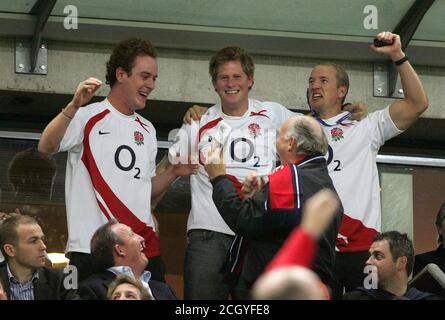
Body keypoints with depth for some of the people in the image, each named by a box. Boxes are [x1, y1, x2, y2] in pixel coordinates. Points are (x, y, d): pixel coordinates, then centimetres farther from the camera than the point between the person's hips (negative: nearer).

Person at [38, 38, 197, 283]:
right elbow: (46, 147, -17)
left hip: (144, 245, 6)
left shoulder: (147, 130, 20)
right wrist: (74, 106, -29)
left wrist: (172, 173, 6)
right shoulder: (87, 118, 0)